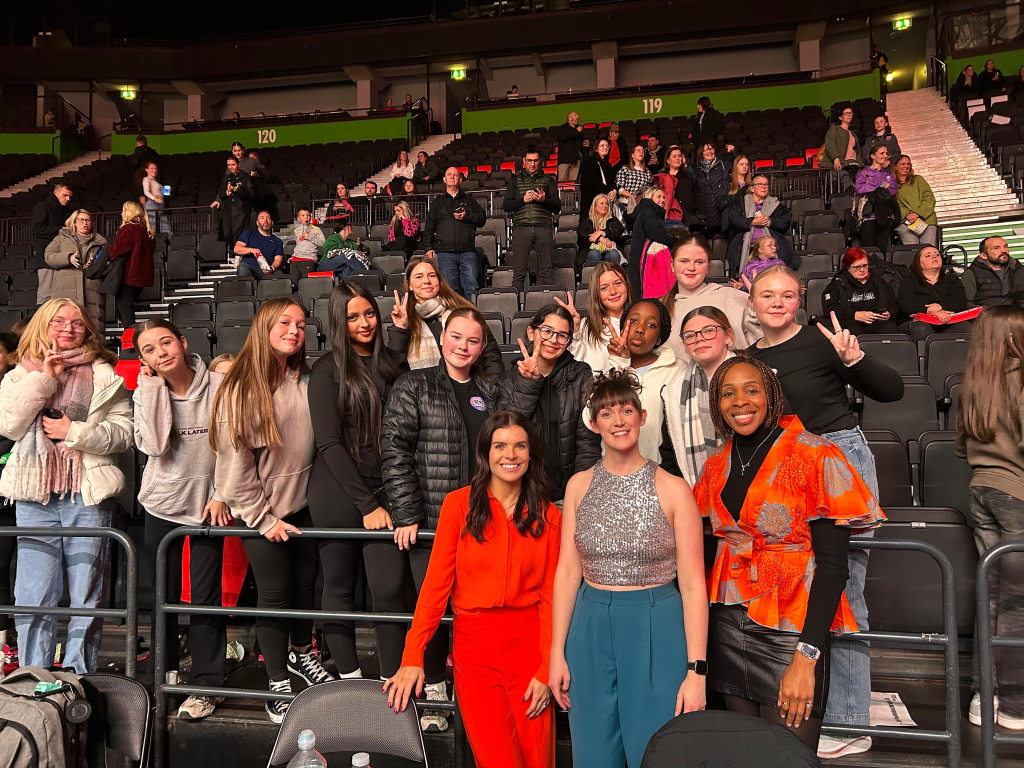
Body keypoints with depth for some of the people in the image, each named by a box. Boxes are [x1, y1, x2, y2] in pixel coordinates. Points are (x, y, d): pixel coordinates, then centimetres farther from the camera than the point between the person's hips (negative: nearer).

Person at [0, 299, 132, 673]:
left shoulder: (104, 376, 7)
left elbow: (123, 432, -1)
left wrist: (74, 432, -11)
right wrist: (45, 377, -6)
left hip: (88, 496, -1)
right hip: (35, 495, 2)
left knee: (86, 597, 3)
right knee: (33, 596, 2)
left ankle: (80, 680, 14)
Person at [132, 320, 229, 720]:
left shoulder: (219, 386, -10)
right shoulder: (146, 393, -3)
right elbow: (154, 445, -19)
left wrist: (221, 494, -6)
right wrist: (155, 388, -18)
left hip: (208, 504, -2)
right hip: (162, 504, 2)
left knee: (205, 596, 0)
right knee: (164, 595, 10)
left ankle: (206, 685, 12)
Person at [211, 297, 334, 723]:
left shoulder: (304, 381, -1)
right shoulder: (241, 388, -13)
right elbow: (235, 460, -13)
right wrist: (264, 518, -11)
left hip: (302, 503, 4)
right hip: (262, 511, -4)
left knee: (306, 581, 14)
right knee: (275, 591, 3)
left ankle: (301, 653, 40)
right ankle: (278, 683, 22)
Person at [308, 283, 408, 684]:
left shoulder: (395, 364, 9)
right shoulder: (327, 369, -3)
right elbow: (328, 442, -8)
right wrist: (366, 504, -12)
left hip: (384, 490, 2)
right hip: (337, 493, -2)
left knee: (390, 588, -4)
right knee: (340, 586, 8)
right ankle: (349, 678, 23)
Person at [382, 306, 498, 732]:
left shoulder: (490, 392, 12)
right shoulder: (413, 387, 0)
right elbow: (395, 452, -6)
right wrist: (406, 515, -11)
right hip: (430, 520, -3)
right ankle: (432, 689, 23)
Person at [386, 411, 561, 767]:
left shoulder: (548, 516, 3)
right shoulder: (459, 504, -3)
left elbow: (549, 595, 2)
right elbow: (436, 581, -5)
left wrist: (546, 670, -4)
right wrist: (412, 657, -11)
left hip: (528, 642, 2)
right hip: (474, 645, -1)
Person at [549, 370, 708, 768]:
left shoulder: (673, 490, -6)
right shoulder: (579, 486, 3)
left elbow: (693, 584, -6)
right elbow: (567, 572, 4)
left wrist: (696, 671, -10)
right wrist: (557, 654, 2)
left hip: (657, 633, -3)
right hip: (590, 630, 3)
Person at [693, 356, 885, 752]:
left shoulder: (813, 458, -11)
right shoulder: (717, 466, 6)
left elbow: (832, 564, -15)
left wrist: (806, 657, -20)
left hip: (790, 630, -5)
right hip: (728, 626, 5)